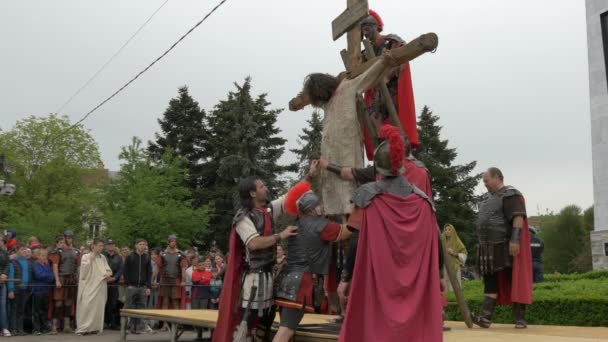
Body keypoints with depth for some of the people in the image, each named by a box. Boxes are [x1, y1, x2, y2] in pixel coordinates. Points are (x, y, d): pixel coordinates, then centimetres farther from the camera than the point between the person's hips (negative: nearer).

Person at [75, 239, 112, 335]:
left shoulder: (102, 257, 12)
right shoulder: (86, 256, -2)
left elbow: (108, 269, 15)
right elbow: (84, 269, -14)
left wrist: (108, 274, -7)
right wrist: (90, 259, -16)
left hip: (100, 286, 5)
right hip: (88, 285, -5)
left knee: (98, 306, 4)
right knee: (86, 305, -12)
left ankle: (95, 327, 10)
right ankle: (82, 328, -9)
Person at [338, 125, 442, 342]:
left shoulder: (368, 197, -7)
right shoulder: (423, 201, 3)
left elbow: (356, 244, -11)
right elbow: (434, 248, 6)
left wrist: (347, 278, -3)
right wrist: (436, 280, 13)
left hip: (375, 285, -3)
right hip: (417, 288, 3)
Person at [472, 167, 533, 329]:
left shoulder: (510, 195, -9)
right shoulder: (487, 197, 17)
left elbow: (518, 218, -19)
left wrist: (515, 239, -27)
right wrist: (482, 244, 20)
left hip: (508, 247, -8)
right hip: (491, 248, 9)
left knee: (514, 281, -4)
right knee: (490, 281, 1)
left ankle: (520, 318, -1)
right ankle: (485, 317, -5)